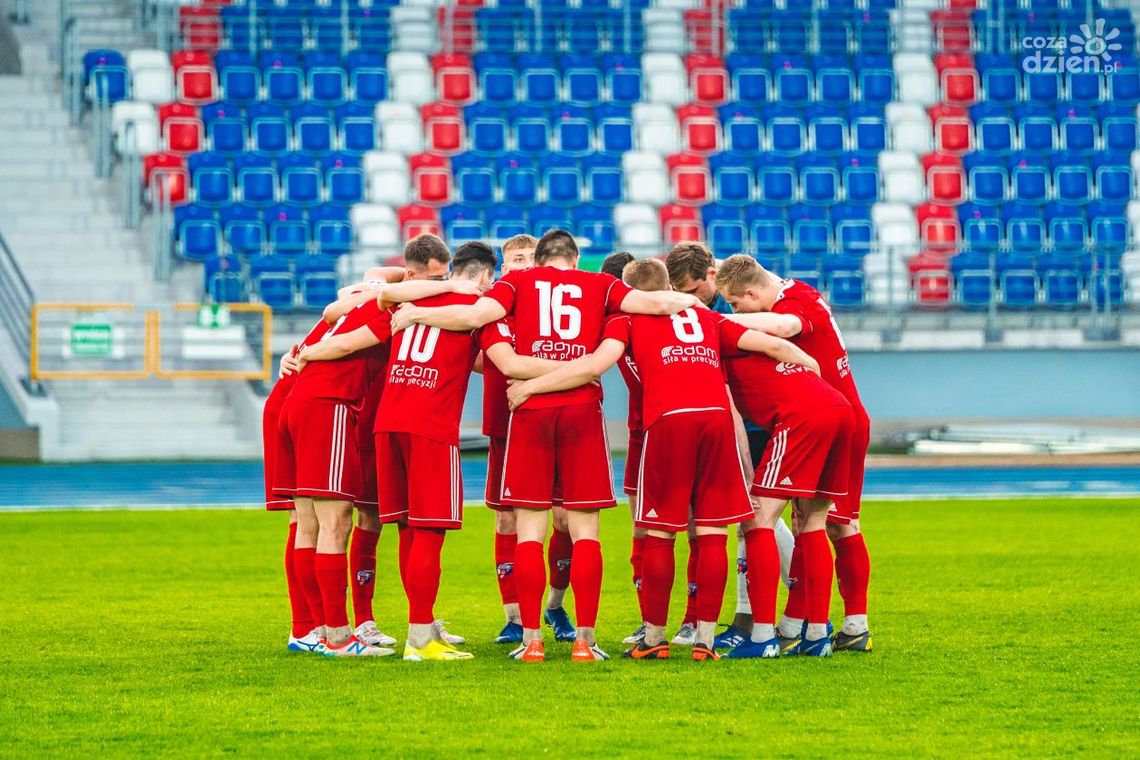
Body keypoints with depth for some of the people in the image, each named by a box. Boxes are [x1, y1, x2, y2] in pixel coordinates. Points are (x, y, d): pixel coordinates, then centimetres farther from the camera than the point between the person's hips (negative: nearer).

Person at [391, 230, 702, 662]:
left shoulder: (519, 282, 9)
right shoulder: (598, 285, 11)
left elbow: (475, 316, -5)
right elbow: (655, 303, 1)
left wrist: (417, 314, 7)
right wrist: (685, 301, 21)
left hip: (531, 411, 0)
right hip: (582, 409, 0)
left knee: (529, 531, 3)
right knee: (584, 531, 3)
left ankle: (531, 640, 0)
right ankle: (585, 640, -1)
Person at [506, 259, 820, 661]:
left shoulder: (627, 321, 16)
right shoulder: (707, 319, 26)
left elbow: (596, 364, -1)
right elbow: (774, 345, 22)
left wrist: (531, 386, 5)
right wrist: (814, 369, 38)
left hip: (668, 420, -3)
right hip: (717, 416, 3)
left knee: (659, 533, 7)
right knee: (712, 532, 7)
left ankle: (654, 638, 12)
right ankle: (705, 638, 6)